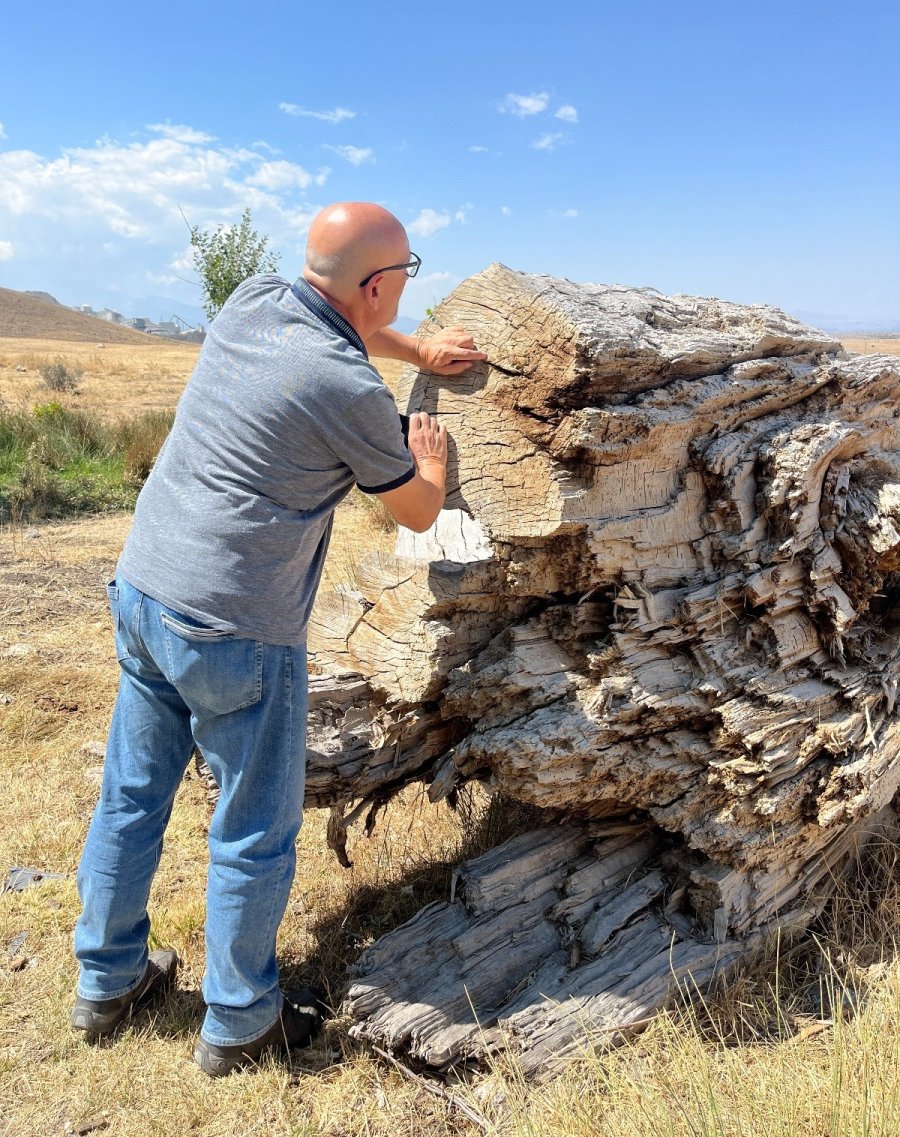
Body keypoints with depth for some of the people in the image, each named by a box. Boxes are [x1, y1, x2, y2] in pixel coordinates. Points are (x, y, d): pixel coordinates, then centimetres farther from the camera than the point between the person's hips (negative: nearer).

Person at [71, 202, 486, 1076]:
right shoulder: (351, 392, -17)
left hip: (139, 588, 8)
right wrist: (431, 455, 21)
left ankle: (107, 983, 41)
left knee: (131, 795, 20)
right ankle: (238, 1024, 30)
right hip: (235, 633, -8)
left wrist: (419, 351, 32)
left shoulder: (249, 303, 3)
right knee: (255, 831, 10)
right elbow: (419, 513, 1)